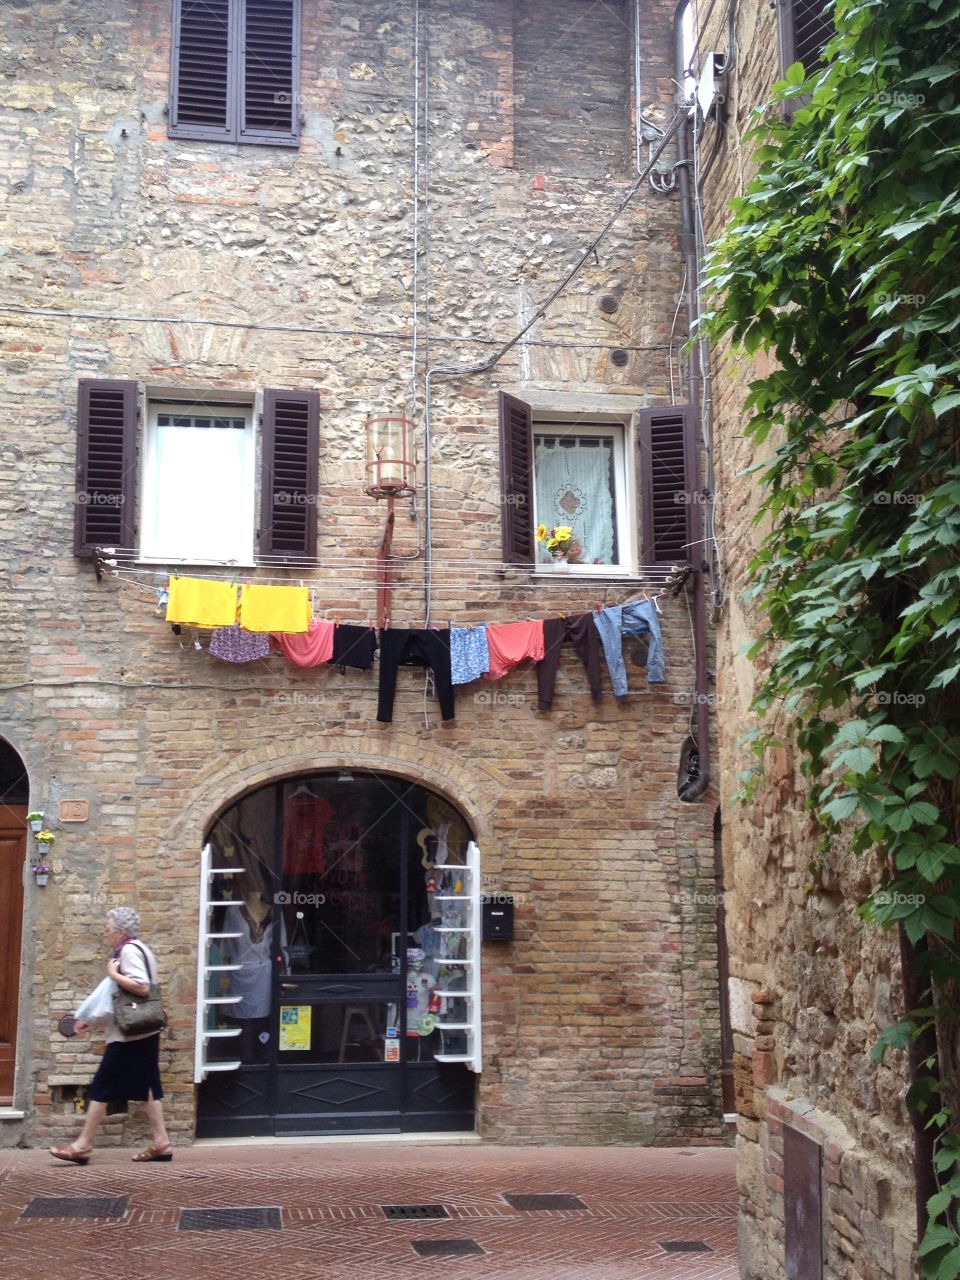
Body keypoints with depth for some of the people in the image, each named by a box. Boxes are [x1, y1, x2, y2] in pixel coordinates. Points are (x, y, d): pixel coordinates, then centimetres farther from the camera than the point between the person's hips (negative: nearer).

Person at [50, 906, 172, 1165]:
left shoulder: (129, 950, -13)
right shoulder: (139, 950, 17)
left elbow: (142, 987, -26)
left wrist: (113, 973, -17)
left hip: (129, 1034, -10)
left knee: (101, 1088, -3)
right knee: (147, 1087, 9)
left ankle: (82, 1146, 1)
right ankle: (161, 1143, 8)